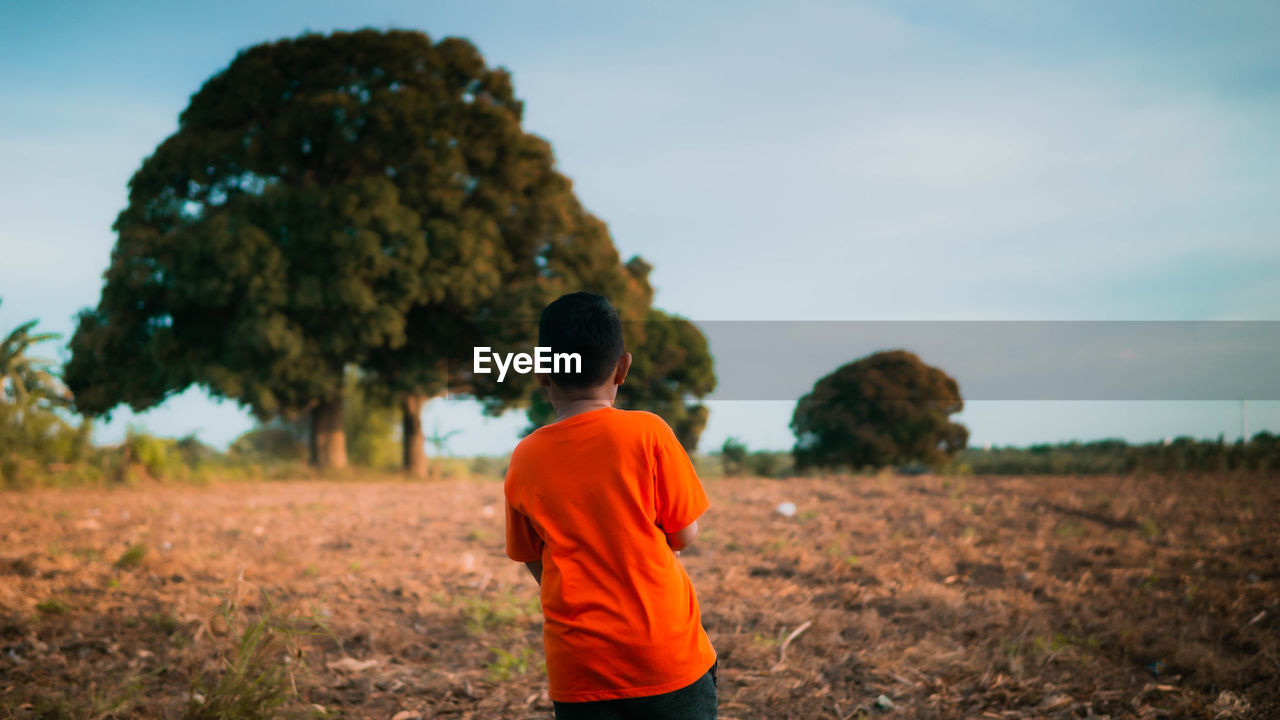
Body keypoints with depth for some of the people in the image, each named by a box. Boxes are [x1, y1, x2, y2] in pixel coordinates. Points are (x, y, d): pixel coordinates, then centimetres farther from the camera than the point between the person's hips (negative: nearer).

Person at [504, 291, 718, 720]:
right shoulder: (647, 433, -10)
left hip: (578, 669, 2)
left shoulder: (524, 462, -2)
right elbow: (684, 535, -3)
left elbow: (536, 565, 7)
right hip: (667, 659, -2)